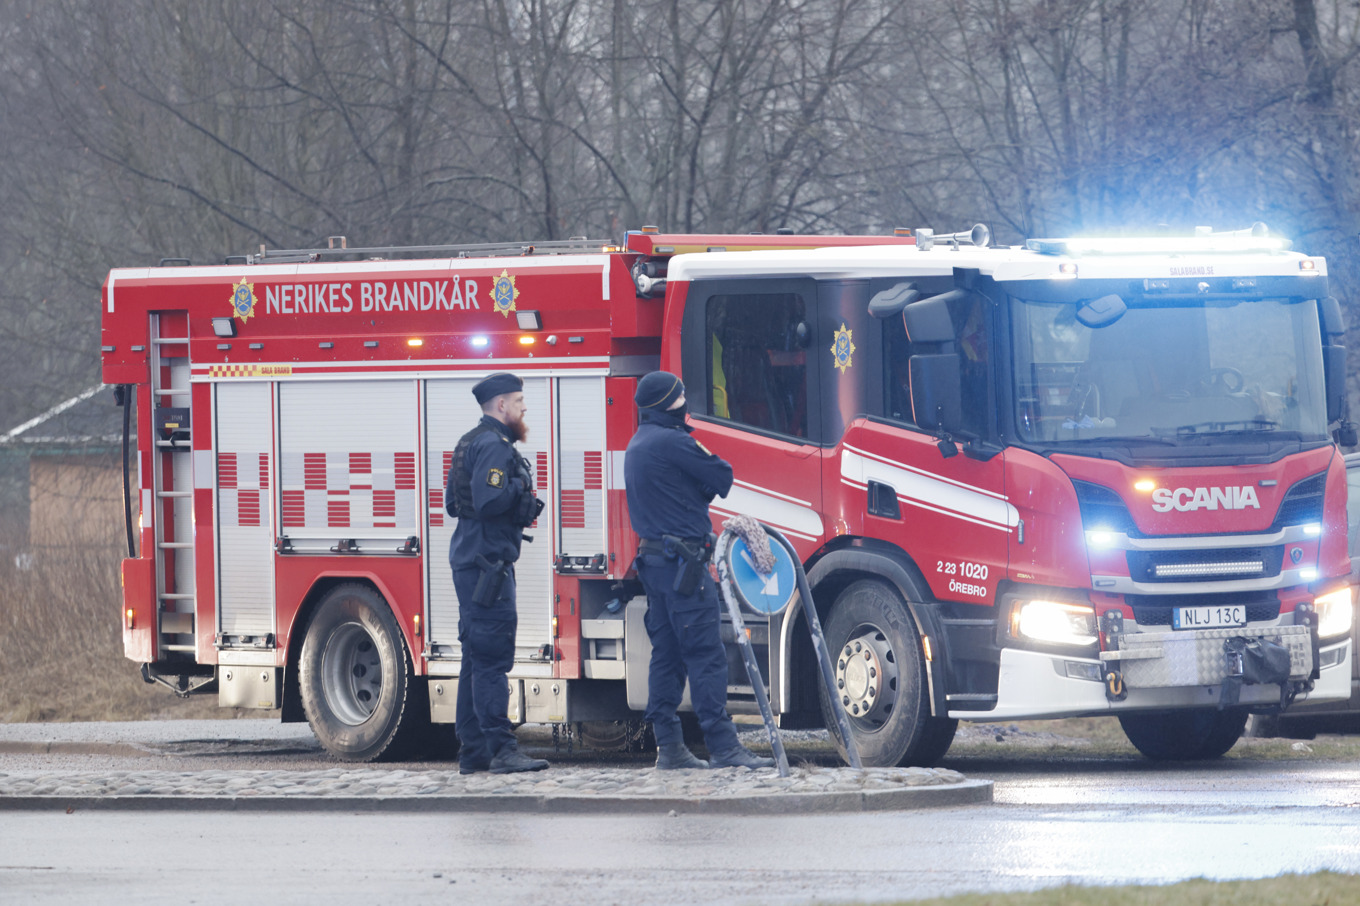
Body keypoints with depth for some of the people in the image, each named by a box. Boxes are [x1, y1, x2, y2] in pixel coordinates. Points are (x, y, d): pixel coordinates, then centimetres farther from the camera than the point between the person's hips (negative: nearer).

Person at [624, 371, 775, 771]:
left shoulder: (636, 446, 18)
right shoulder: (672, 442, -13)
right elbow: (722, 477, -9)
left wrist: (697, 491, 6)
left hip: (653, 556, 10)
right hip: (683, 561, -10)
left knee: (666, 656, 10)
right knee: (706, 655, -11)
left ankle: (669, 746, 11)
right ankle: (723, 748, -14)